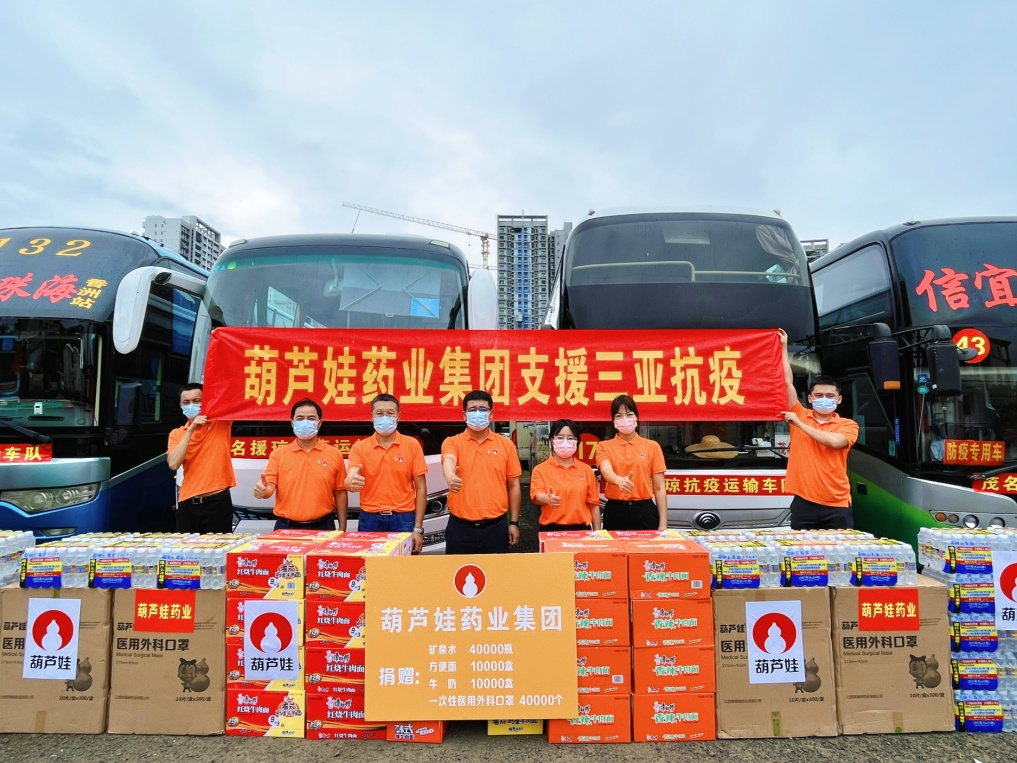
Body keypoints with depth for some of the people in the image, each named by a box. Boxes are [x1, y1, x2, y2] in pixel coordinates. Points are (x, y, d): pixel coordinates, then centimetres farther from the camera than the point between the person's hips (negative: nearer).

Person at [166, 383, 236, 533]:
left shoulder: (220, 422, 3)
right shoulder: (177, 434, 8)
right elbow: (173, 464, -8)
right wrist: (190, 430, -11)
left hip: (218, 501, -2)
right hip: (188, 504, 2)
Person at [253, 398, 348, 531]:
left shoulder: (334, 454, 1)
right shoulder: (278, 454, 2)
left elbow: (340, 492, 4)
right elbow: (269, 487, -4)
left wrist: (342, 529, 2)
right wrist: (263, 489, -28)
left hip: (322, 527, 0)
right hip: (286, 527, 1)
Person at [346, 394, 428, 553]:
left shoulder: (412, 445, 0)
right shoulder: (359, 447, 1)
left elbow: (420, 488, 0)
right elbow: (349, 481, -12)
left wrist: (418, 528, -4)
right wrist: (352, 483, -37)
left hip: (403, 519, 0)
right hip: (370, 520, 1)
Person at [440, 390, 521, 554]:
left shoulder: (506, 444, 4)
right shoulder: (452, 442, 0)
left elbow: (513, 486, 7)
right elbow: (448, 461, -24)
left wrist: (514, 522, 4)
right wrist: (451, 478, -46)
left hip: (495, 526, 1)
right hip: (460, 527, -1)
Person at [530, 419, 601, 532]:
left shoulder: (586, 469, 7)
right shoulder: (540, 469, -1)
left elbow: (593, 504, 10)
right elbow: (537, 495, -17)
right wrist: (547, 499, -39)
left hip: (581, 529, 2)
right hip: (551, 530, -2)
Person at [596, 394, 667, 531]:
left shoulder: (652, 446, 4)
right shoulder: (604, 447, 3)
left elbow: (659, 488, 3)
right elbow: (606, 471, -18)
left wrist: (663, 524, -2)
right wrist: (620, 480, -40)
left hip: (645, 511, 0)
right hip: (615, 512, 0)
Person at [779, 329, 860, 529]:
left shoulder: (848, 425, 4)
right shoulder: (800, 414, 6)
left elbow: (834, 441, -17)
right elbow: (788, 382, 0)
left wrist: (800, 423, -12)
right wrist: (784, 347, 1)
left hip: (836, 505, 0)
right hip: (804, 503, 1)